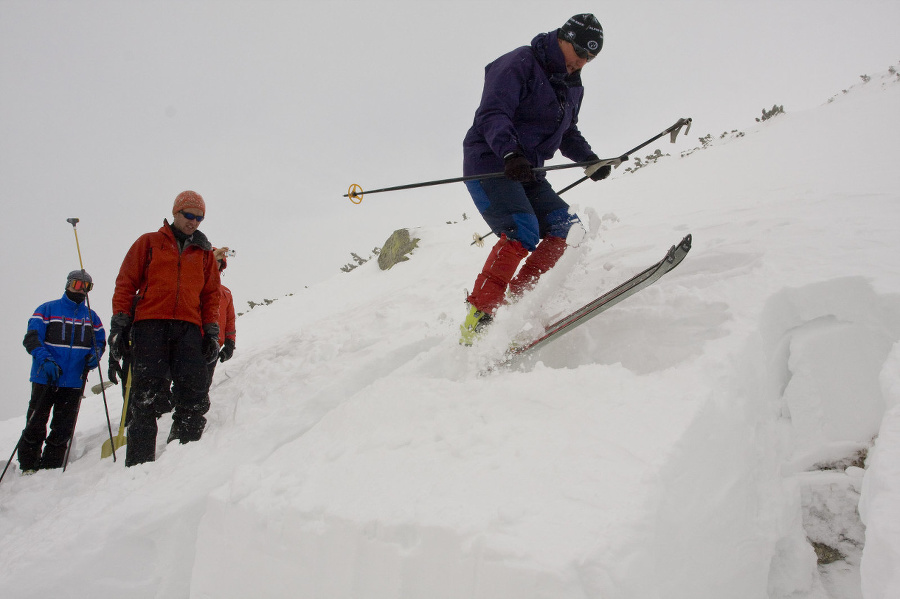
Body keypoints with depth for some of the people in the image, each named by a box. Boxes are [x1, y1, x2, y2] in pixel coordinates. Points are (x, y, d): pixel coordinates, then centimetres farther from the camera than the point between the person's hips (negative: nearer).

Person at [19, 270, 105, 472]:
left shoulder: (91, 317, 15)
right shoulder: (47, 310, 3)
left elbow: (100, 340, 19)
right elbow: (31, 338, -5)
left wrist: (95, 355, -4)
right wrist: (46, 360, -21)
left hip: (74, 382, 3)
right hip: (45, 379, -3)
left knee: (63, 428, 4)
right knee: (36, 424, -1)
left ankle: (51, 466, 13)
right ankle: (27, 466, 11)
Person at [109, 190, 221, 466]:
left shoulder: (204, 253, 21)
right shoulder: (149, 243, 15)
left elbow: (211, 295, 18)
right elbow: (125, 283, 10)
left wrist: (212, 333, 7)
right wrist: (119, 324, 1)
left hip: (189, 329, 2)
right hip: (150, 325, -2)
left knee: (194, 396, -11)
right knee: (146, 394, -8)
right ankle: (139, 461, -6)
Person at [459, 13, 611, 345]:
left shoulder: (571, 87, 17)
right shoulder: (518, 64, -9)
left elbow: (568, 134, 27)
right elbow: (492, 115, -20)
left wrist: (589, 160, 8)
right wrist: (510, 152, -38)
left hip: (526, 173, 8)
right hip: (489, 165, -8)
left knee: (567, 229, -7)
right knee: (522, 231, -27)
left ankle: (516, 302, -7)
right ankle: (477, 319, -26)